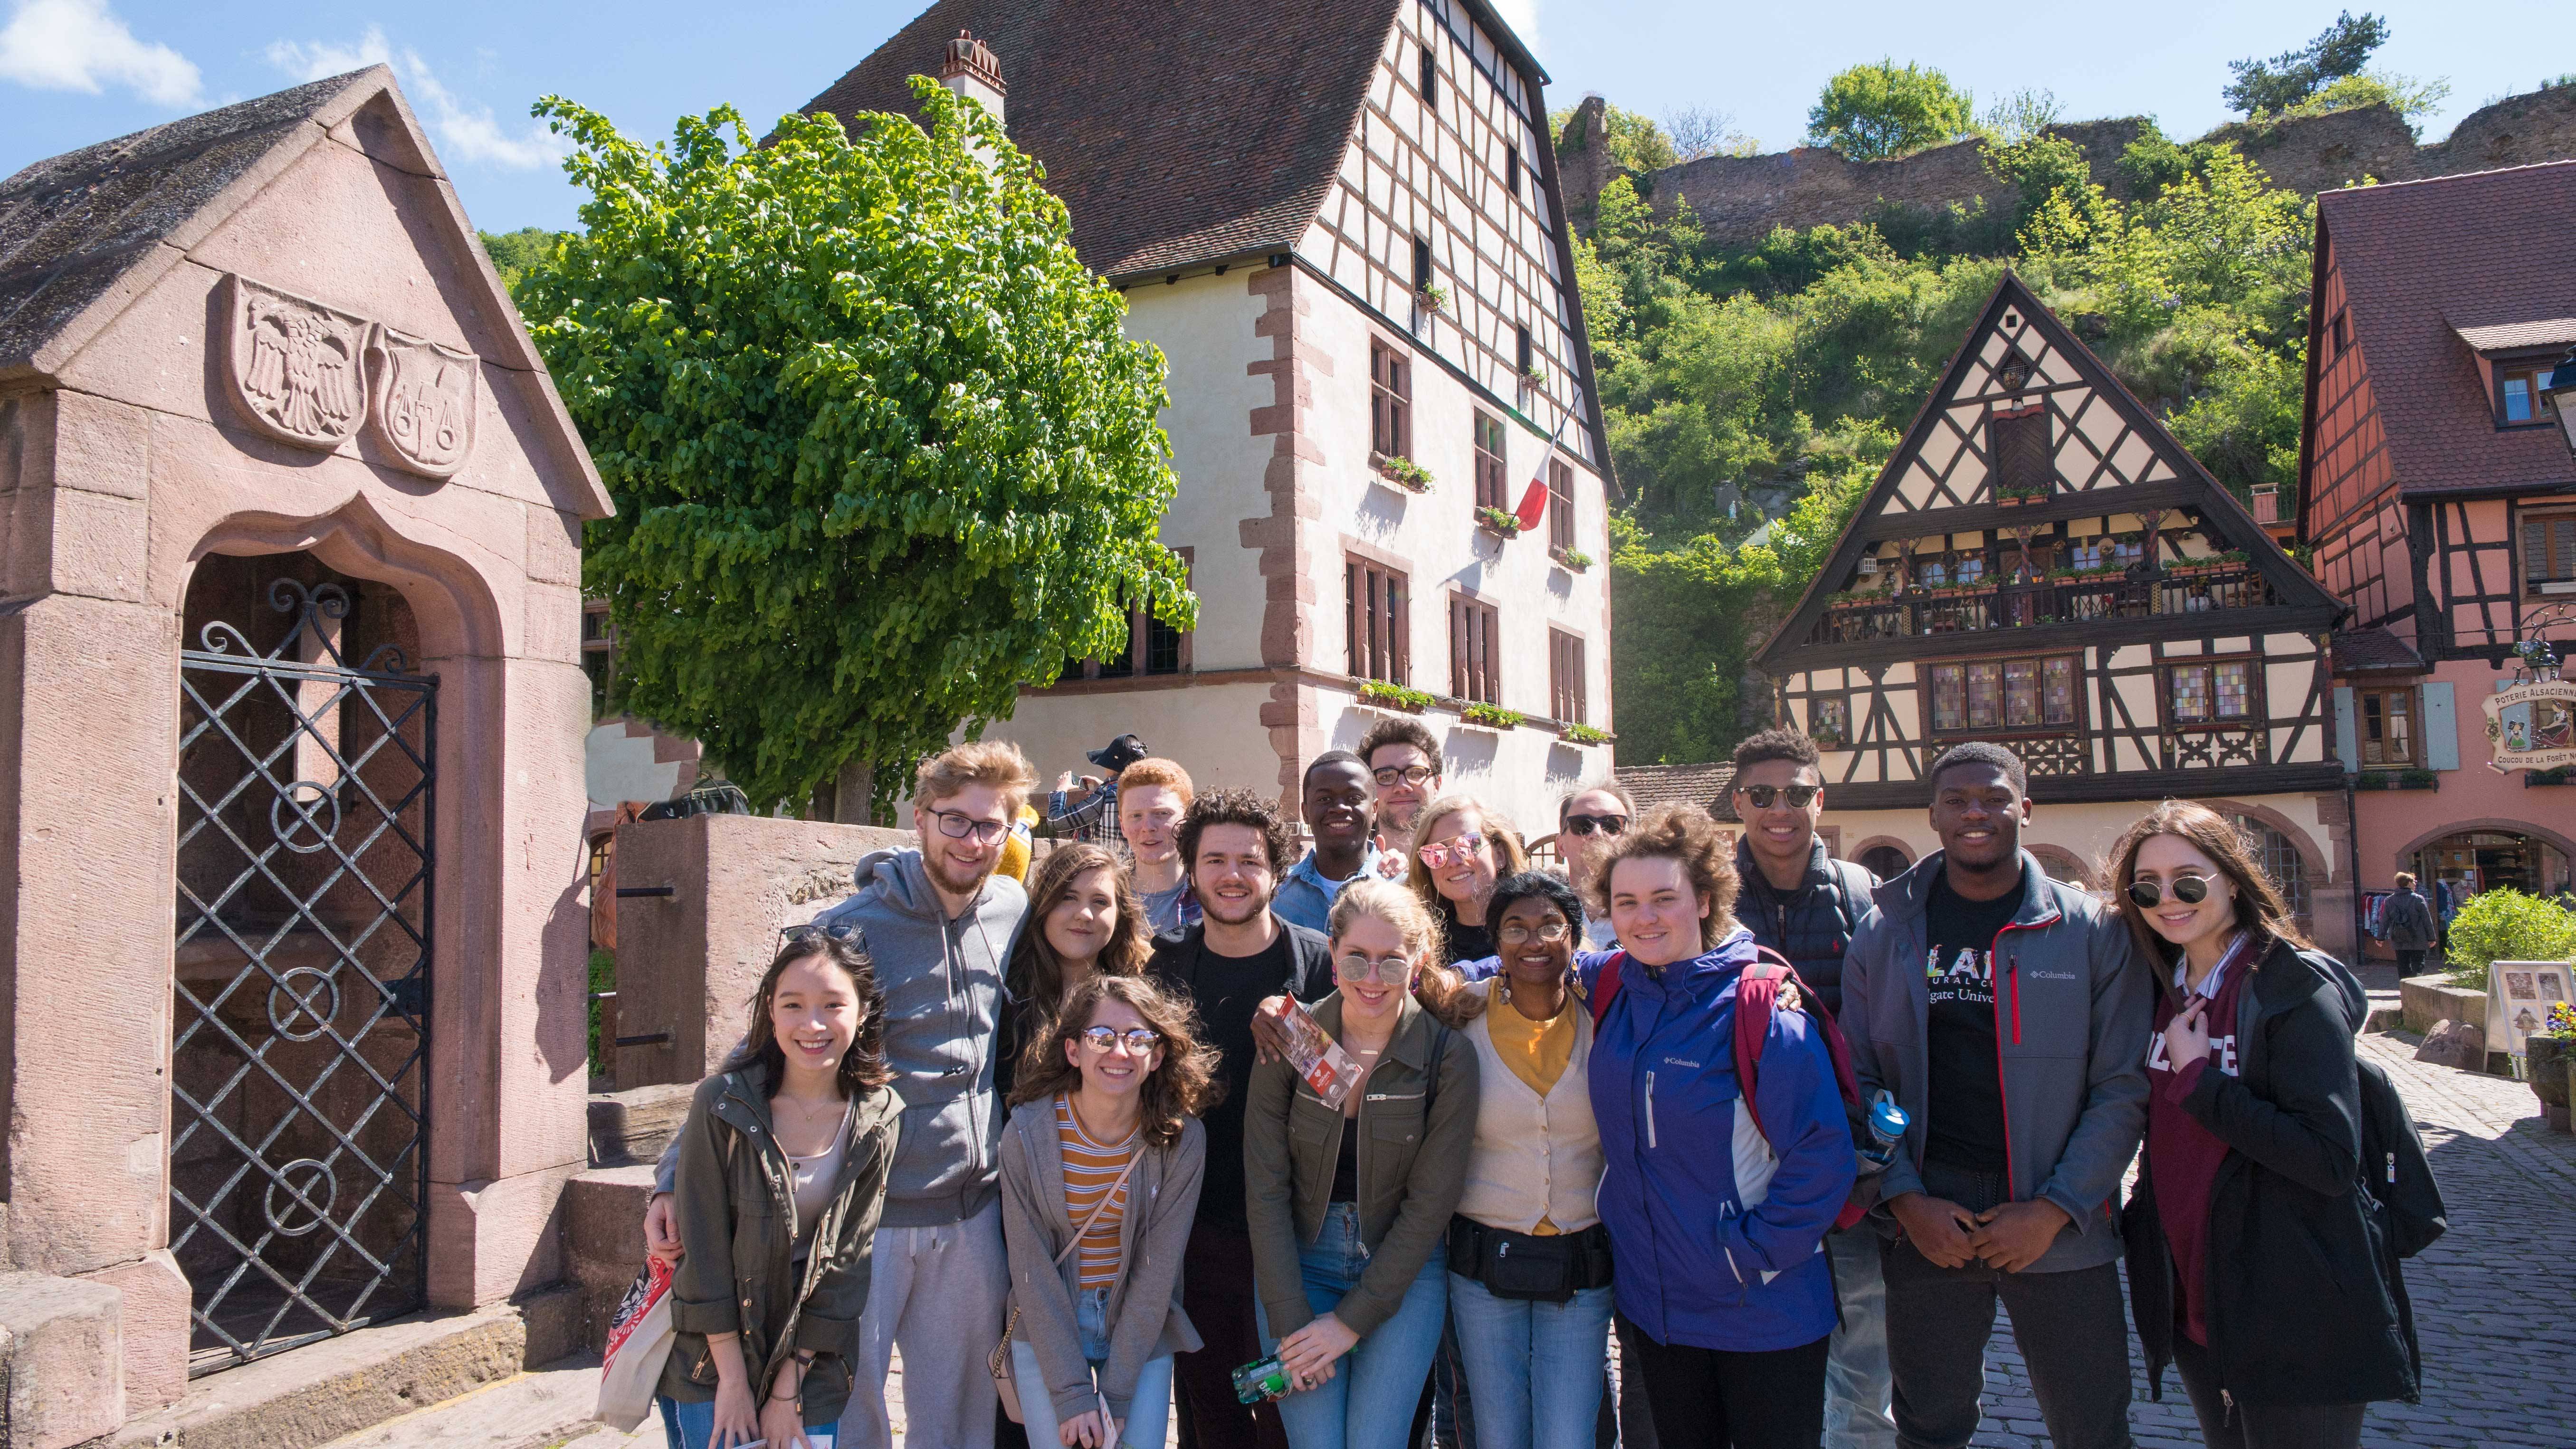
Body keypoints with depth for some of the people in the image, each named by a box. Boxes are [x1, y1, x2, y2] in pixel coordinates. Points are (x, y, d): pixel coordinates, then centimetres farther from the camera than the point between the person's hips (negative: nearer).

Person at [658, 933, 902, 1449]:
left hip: (814, 1364, 2)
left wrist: (789, 1389, -7)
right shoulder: (721, 1103, -15)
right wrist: (733, 1381, -10)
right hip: (712, 1359, -1)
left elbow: (848, 1261, -6)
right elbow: (705, 1250, -12)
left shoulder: (878, 1119, -9)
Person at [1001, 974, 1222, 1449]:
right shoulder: (1028, 1133, -14)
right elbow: (1031, 1268, -12)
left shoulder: (1181, 1138, -13)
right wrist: (1071, 1392, -16)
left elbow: (1158, 1268, -11)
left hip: (1143, 1333, 1)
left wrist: (1116, 1391, -13)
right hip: (1047, 1332, 0)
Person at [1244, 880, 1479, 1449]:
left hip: (1403, 1271, -1)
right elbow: (1265, 1191, -6)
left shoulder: (1448, 1059, -11)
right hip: (1296, 1264, 1)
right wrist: (1291, 1323, -11)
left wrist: (1353, 1320, -11)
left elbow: (1430, 1203, -9)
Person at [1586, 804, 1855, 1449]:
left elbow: (1821, 1157, -18)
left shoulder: (1761, 1007, -18)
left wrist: (1750, 1251, -18)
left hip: (1766, 1316, -4)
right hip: (1653, 1306, 5)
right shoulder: (1607, 990, -2)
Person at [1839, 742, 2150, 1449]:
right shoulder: (1885, 933, 4)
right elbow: (1858, 1083, 4)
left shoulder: (2092, 930, 0)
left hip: (2059, 1227, -1)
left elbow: (2123, 1089, -3)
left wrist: (2053, 1210, -10)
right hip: (1925, 1221, 1)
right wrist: (1906, 1200, -7)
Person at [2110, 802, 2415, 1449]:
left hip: (2295, 1321, -7)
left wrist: (2197, 1079, -21)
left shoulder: (2298, 987, -15)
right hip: (2193, 1301, 7)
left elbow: (2333, 1159, -24)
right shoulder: (2166, 991, 6)